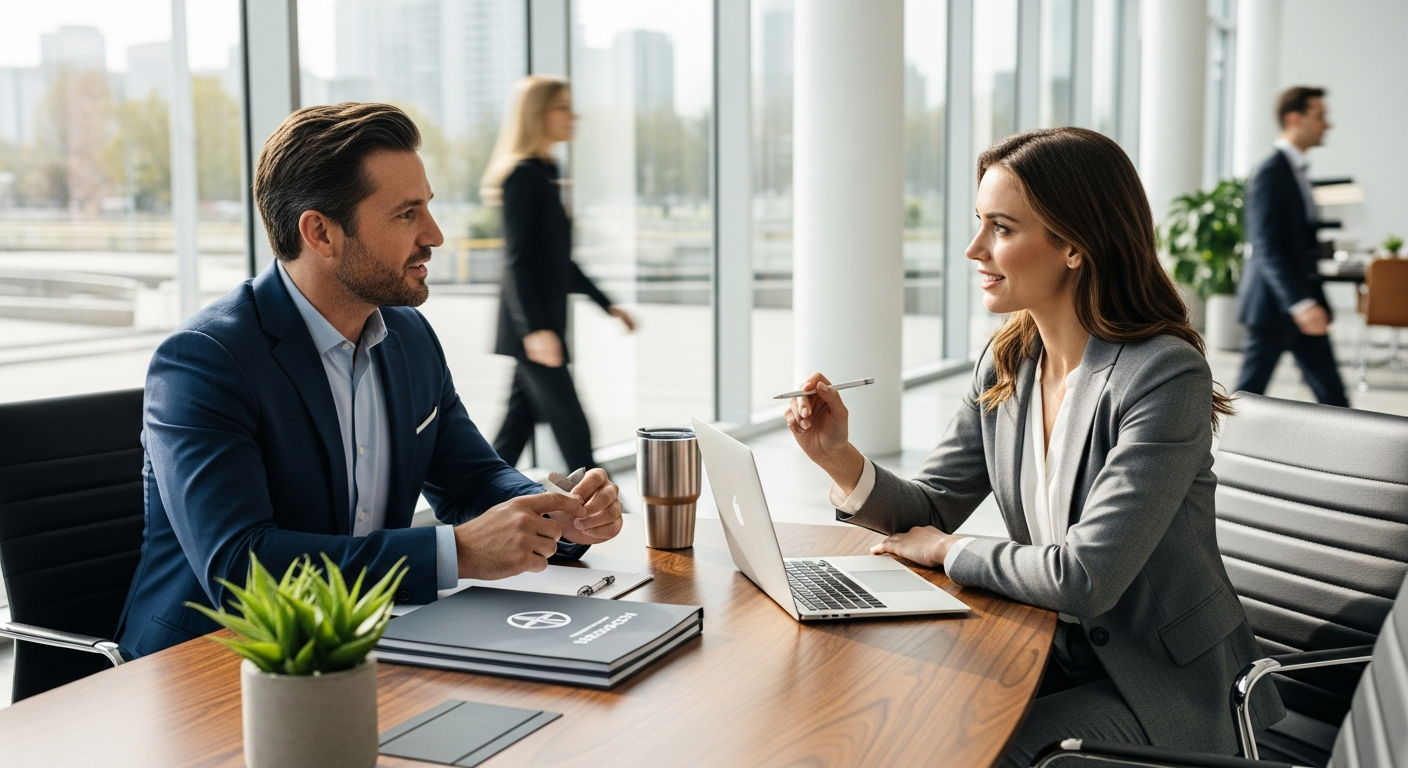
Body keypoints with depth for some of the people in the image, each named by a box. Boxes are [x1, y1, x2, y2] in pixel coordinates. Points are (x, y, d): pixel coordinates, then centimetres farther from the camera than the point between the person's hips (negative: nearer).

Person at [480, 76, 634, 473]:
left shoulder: (545, 175, 16)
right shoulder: (524, 175, -11)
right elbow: (517, 261, -19)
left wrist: (607, 304, 22)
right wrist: (534, 328, -27)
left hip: (542, 327, 9)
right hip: (533, 331, -9)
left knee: (517, 430, 10)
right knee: (573, 430, -3)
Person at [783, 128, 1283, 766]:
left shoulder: (1163, 376, -23)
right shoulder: (1006, 364, 0)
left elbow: (1084, 579, -27)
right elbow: (929, 510, 4)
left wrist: (949, 551, -12)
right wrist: (841, 460, -15)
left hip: (1167, 690, -6)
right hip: (1058, 657, 6)